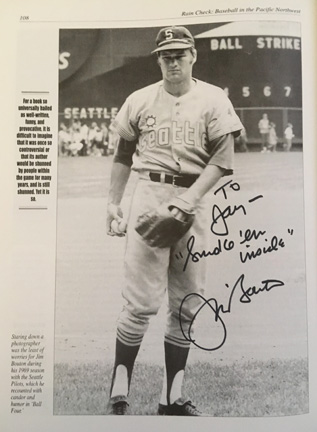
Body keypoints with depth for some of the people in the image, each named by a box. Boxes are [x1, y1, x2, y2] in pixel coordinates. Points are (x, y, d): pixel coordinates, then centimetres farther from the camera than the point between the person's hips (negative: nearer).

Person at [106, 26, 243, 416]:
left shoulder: (213, 99, 5)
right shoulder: (140, 100, 10)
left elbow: (223, 160, -3)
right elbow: (124, 155, 16)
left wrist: (187, 199, -14)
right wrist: (113, 202, 10)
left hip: (196, 198, 1)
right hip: (149, 193, -1)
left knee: (187, 304, 5)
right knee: (142, 302, -7)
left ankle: (172, 398, 18)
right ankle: (118, 394, 7)